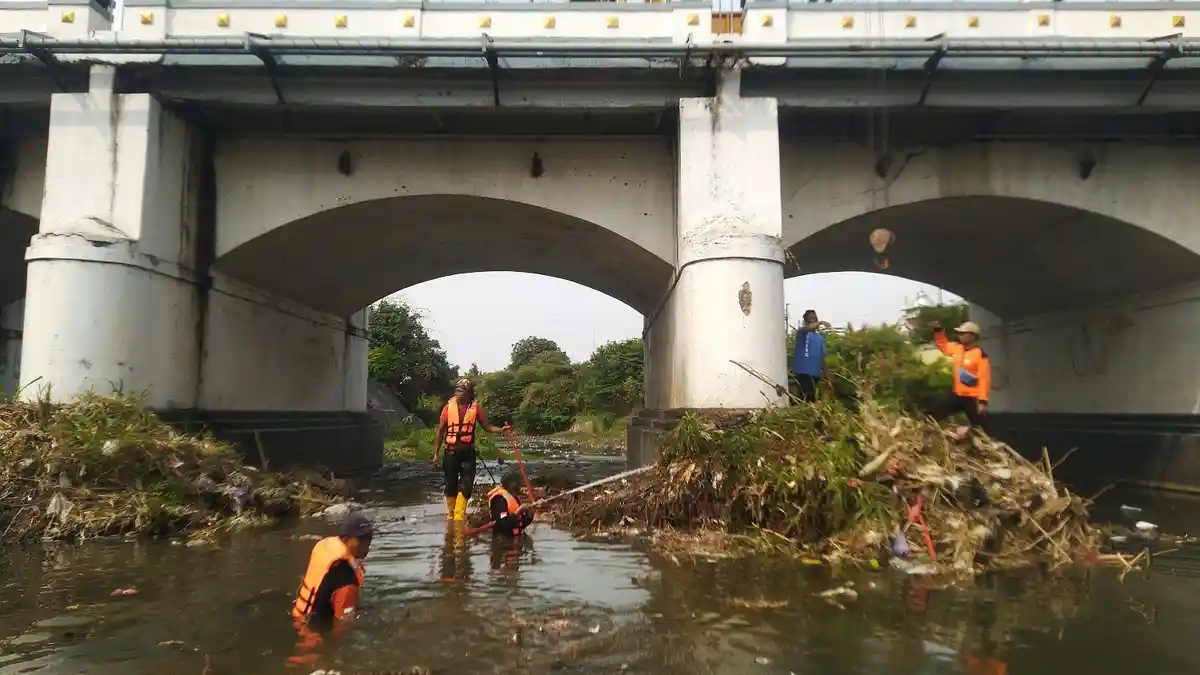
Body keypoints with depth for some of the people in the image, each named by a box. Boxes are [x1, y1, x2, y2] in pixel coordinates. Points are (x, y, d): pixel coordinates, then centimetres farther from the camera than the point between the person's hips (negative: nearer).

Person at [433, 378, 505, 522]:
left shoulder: (475, 407, -1)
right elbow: (440, 431, 3)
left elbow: (487, 426, 3)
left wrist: (502, 429, -16)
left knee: (465, 486, -7)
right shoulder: (449, 406, -1)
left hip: (467, 452, 0)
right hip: (451, 452, 1)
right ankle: (451, 515, 26)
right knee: (450, 486, 8)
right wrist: (436, 454, 1)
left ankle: (458, 518, -4)